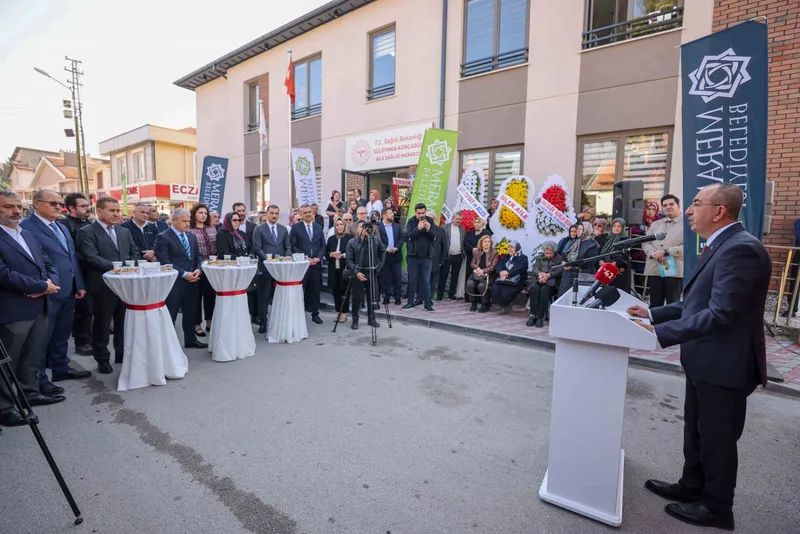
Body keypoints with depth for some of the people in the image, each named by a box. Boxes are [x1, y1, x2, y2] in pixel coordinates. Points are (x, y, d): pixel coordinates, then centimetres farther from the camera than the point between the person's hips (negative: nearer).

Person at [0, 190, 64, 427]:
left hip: (39, 307, 7)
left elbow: (47, 264, 12)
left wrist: (50, 283, -8)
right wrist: (42, 286, -16)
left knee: (32, 356, 19)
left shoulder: (27, 234, 14)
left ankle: (30, 393, 33)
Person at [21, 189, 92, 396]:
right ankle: (39, 378, 18)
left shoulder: (62, 228, 16)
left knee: (62, 334, 19)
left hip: (68, 291, 8)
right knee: (42, 338, 5)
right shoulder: (27, 227, -13)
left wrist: (79, 285, 14)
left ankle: (61, 368, 32)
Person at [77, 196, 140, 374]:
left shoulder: (124, 231, 14)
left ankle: (123, 354, 27)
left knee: (124, 322, 14)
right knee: (102, 324, 8)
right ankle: (102, 359, 21)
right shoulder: (87, 232, -5)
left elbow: (135, 253, 11)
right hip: (103, 286, -5)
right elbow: (91, 258, -16)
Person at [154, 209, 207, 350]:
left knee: (190, 312, 15)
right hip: (173, 282, -6)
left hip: (192, 281, 7)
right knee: (170, 315, 2)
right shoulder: (163, 237, -8)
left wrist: (198, 270, -4)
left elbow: (197, 256, 16)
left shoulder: (192, 236, 13)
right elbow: (164, 261, -15)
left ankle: (190, 339, 27)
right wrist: (184, 274, -19)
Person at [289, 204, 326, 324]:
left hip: (316, 264, 3)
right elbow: (293, 246, -4)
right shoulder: (296, 228, 1)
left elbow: (323, 245, 11)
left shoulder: (318, 227, 12)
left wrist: (318, 258, -5)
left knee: (315, 290, 8)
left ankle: (315, 313, 18)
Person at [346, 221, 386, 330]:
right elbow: (348, 259, -8)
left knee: (372, 297, 9)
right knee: (357, 298, 3)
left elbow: (383, 252, 14)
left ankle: (371, 319, 23)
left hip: (372, 273, 2)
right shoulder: (352, 242, -5)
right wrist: (356, 272, -17)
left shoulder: (376, 240, 0)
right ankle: (355, 320, 16)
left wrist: (379, 265, 7)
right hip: (358, 274, -2)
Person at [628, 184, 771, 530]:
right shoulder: (721, 246, 10)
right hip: (705, 361, 10)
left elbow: (720, 313, -29)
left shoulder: (741, 249, -23)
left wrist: (659, 332, -30)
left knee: (717, 439, 10)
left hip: (724, 365, -10)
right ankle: (692, 487, 42)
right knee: (697, 432, 23)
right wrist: (653, 312, 6)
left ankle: (716, 508, 31)